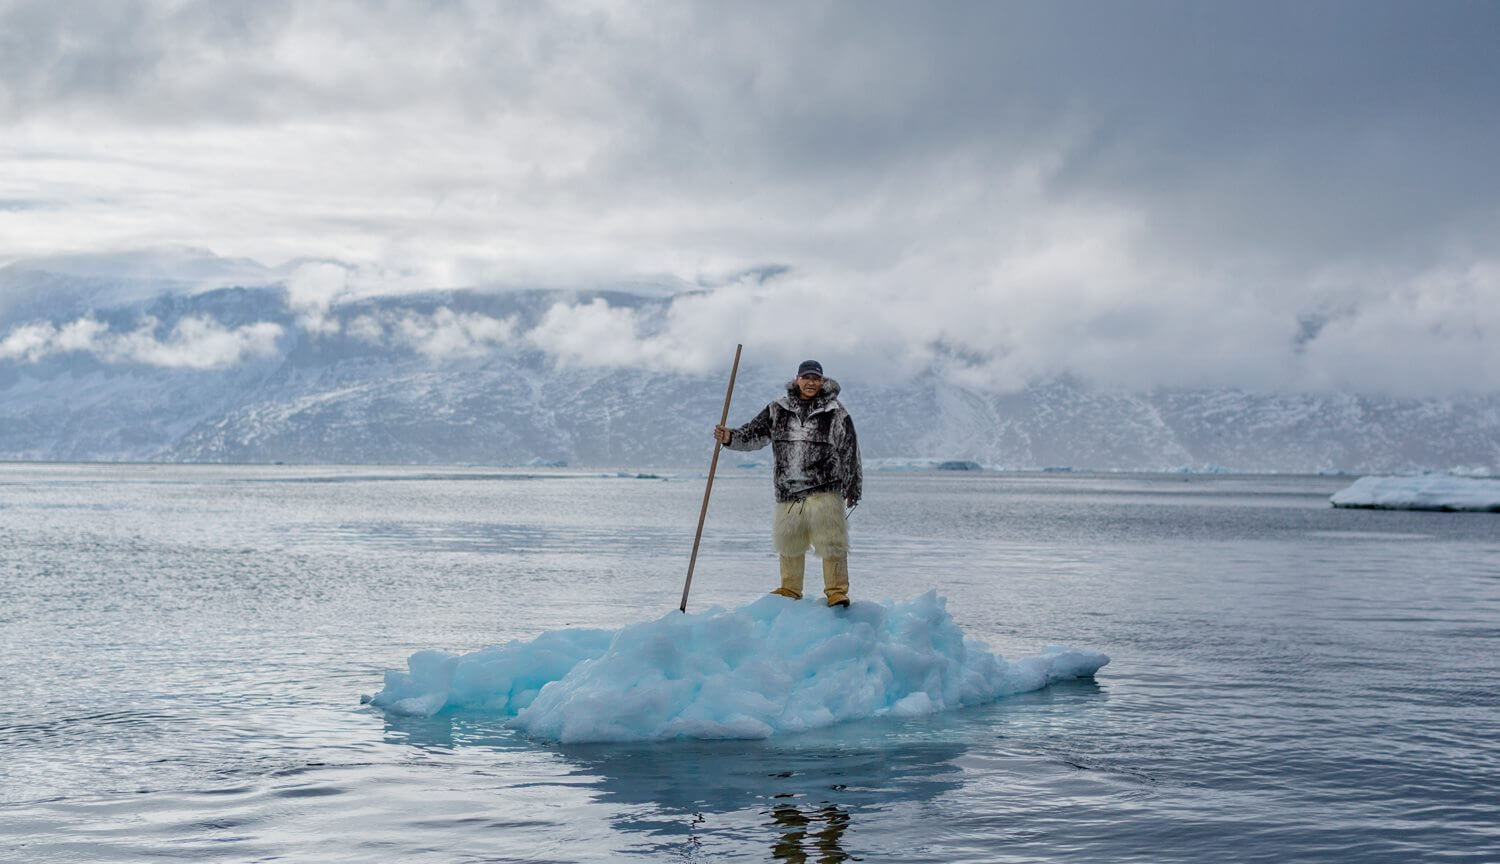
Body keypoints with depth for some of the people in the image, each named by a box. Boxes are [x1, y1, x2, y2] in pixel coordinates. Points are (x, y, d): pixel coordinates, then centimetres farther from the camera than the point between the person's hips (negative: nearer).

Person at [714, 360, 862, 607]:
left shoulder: (836, 413, 1)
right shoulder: (778, 410, 9)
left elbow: (850, 452, 6)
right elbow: (754, 434, 8)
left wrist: (852, 489, 9)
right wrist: (730, 437, -12)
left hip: (824, 490, -3)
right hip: (788, 491, 3)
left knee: (831, 542, -10)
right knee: (789, 542, 13)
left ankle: (837, 591, -1)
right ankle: (791, 589, 28)